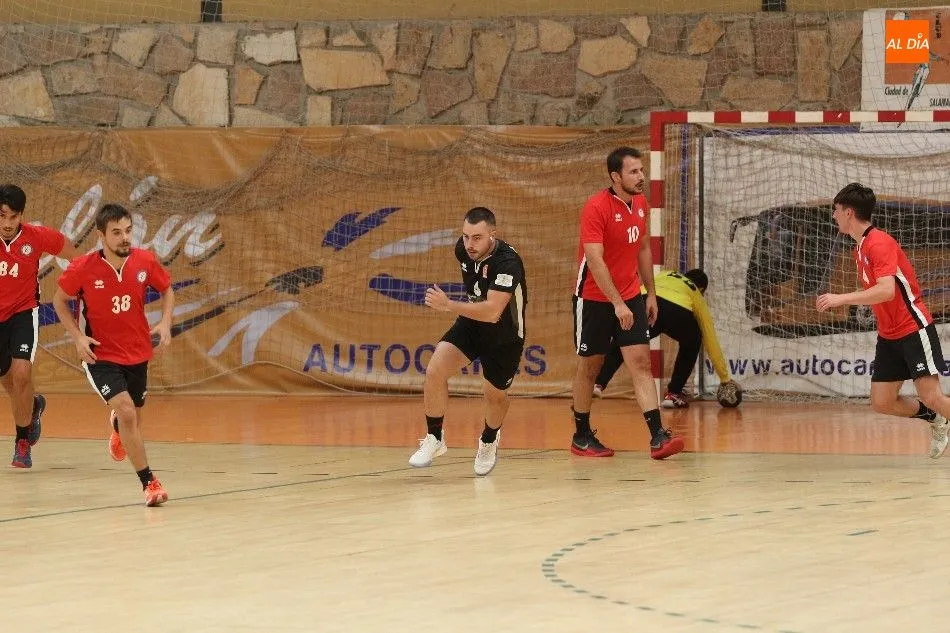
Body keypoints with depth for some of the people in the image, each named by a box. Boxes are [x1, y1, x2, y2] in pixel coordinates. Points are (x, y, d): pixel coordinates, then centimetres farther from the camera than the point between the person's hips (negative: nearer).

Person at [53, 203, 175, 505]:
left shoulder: (145, 261, -11)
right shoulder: (83, 268, -17)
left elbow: (167, 290, 8)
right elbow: (59, 301, -1)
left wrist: (165, 323, -9)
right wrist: (78, 336, -13)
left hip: (138, 353, 4)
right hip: (100, 354, -4)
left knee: (134, 420, 18)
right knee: (126, 410, -23)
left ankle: (118, 427, 59)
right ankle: (149, 482, -17)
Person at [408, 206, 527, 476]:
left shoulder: (507, 262, -35)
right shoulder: (463, 249, -14)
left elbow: (492, 312, -45)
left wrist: (448, 305, -50)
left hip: (504, 335, -4)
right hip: (471, 324, 4)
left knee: (496, 395, 13)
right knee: (435, 371, -17)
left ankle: (489, 440, 46)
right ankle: (434, 439, 0)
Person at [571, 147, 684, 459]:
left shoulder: (640, 203, 4)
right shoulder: (596, 208, -19)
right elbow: (595, 260, -25)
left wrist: (650, 293, 15)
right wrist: (617, 304, -29)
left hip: (631, 297, 5)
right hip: (595, 299, -5)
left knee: (641, 362, -6)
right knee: (589, 366, 6)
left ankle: (657, 437, -14)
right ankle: (582, 436, 20)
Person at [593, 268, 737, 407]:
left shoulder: (665, 275, 44)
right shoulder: (698, 297, 38)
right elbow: (711, 341, 41)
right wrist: (725, 378, 47)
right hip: (678, 312, 0)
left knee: (620, 348, 16)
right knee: (691, 344, 31)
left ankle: (599, 383, -7)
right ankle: (673, 394, 25)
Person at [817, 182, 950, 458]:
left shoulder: (879, 243, -18)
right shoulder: (860, 248, 11)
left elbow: (887, 290, -31)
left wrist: (842, 299, -31)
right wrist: (840, 301, 10)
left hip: (914, 329, -9)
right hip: (888, 336, 9)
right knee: (882, 402, 3)